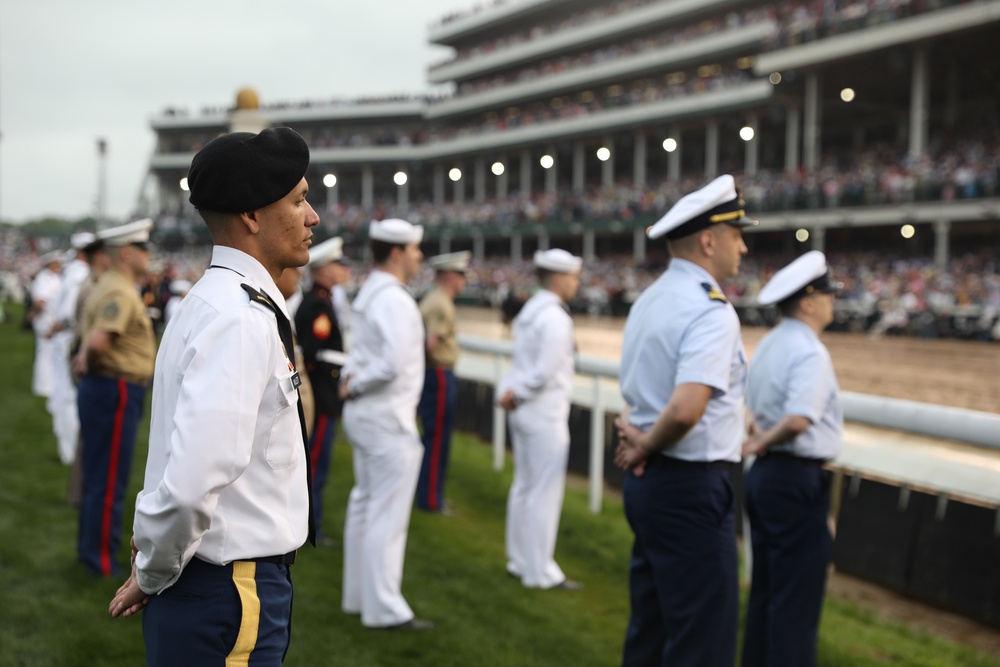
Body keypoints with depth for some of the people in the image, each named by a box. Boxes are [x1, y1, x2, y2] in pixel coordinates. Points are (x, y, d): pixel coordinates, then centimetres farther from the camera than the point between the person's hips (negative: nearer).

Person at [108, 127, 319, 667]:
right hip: (233, 595, -9)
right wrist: (153, 575, -14)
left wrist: (155, 557, 13)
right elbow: (191, 484, -30)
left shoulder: (218, 300, 10)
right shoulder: (242, 320, -22)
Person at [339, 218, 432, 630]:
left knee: (364, 505, 16)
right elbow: (393, 363, -28)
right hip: (388, 418, -10)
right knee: (388, 514, -4)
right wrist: (356, 387, -13)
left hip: (364, 413, 10)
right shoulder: (394, 300, -19)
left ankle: (358, 596, 26)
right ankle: (384, 608, 2)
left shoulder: (368, 294, 12)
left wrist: (351, 383, 0)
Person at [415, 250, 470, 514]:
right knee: (437, 439, -2)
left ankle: (429, 493, 26)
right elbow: (431, 342, -27)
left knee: (434, 437, 17)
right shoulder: (441, 305, -18)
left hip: (431, 375, 10)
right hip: (439, 375, -10)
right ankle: (430, 500, 5)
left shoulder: (430, 300, 14)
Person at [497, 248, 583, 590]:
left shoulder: (529, 311, 12)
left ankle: (519, 562, 25)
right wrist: (516, 394, -9)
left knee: (523, 487, 15)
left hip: (523, 411, 10)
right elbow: (544, 372, -22)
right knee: (545, 494, -3)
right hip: (545, 413, -10)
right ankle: (540, 572, 3)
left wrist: (508, 390, -3)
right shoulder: (555, 317, -18)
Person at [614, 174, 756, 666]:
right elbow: (686, 410, -30)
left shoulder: (650, 299, 11)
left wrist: (639, 442, 3)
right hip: (690, 488, -9)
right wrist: (646, 447, -13)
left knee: (650, 625, 18)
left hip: (646, 481, 9)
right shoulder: (711, 311, -18)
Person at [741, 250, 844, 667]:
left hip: (764, 475, 9)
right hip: (798, 480, -9)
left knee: (766, 587, 17)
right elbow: (798, 419, -30)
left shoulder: (768, 346, 10)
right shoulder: (810, 352, -17)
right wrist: (764, 442, -14)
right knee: (797, 597, -2)